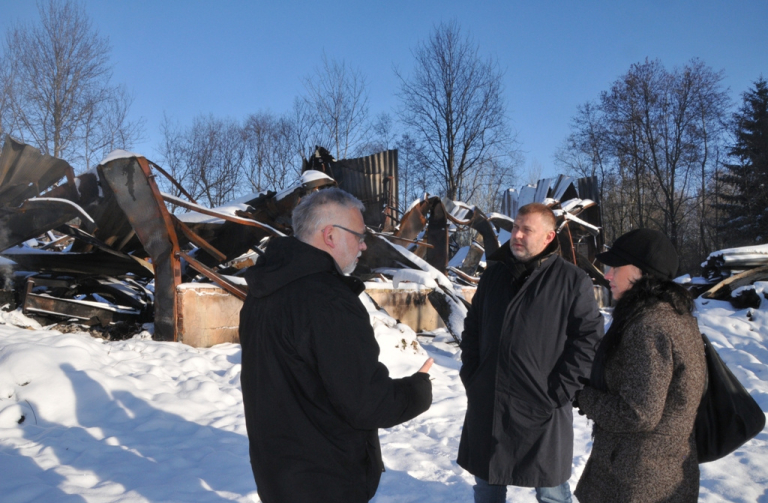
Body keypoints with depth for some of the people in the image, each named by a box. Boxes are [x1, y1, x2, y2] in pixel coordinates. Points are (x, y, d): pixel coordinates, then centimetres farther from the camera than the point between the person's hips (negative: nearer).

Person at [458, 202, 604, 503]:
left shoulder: (573, 281, -5)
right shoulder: (494, 275, 9)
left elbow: (588, 337, -9)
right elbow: (472, 329, 16)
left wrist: (560, 390, -13)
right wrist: (470, 376, 6)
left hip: (542, 410, -4)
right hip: (486, 406, 5)